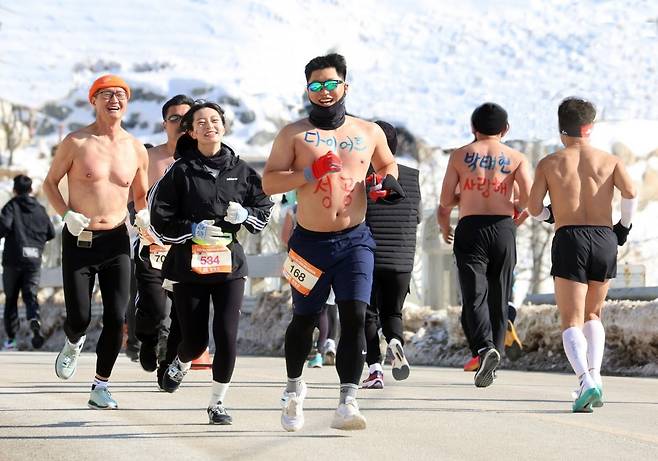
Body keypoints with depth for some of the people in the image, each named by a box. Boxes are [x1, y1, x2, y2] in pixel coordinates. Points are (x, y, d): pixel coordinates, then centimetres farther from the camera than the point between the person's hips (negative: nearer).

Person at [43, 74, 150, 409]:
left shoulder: (136, 150, 6)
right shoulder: (75, 142, -3)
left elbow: (141, 195, 19)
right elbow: (50, 182, 5)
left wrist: (143, 214, -3)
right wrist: (66, 214, -11)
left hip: (116, 242, 2)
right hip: (78, 240, -2)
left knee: (116, 319, -7)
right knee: (79, 317, -3)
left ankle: (100, 387, 6)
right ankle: (73, 344, 34)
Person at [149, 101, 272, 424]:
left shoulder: (240, 170, 5)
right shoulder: (180, 172, -3)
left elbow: (264, 210, 13)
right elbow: (160, 222, -2)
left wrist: (245, 215, -7)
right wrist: (194, 230, -16)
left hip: (229, 264, 1)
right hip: (188, 265, -1)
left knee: (227, 334, -11)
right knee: (195, 339, 1)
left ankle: (217, 403, 5)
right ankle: (180, 366, 39)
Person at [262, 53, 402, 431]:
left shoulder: (369, 132, 9)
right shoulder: (294, 134, 1)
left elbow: (387, 163, 27)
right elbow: (269, 182, -5)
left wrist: (388, 181, 4)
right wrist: (309, 174, -19)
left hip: (355, 240, 1)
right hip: (310, 241, -1)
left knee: (355, 316, -15)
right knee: (305, 319, 12)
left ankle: (348, 404, -19)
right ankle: (295, 389, 37)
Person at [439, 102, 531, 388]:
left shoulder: (460, 155, 5)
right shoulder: (516, 158, 6)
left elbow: (445, 201, 5)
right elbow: (529, 198, -6)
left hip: (470, 228, -1)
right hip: (503, 228, 2)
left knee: (474, 296, -8)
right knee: (498, 299, 12)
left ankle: (485, 348, -32)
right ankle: (492, 359, 15)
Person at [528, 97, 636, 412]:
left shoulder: (549, 164, 8)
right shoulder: (609, 161, 9)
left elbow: (534, 208, 1)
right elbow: (630, 192, -8)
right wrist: (623, 226, 7)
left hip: (569, 239, -2)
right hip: (605, 239, 2)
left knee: (571, 321, -3)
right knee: (593, 315, 21)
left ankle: (585, 380, -26)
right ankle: (594, 374, 2)